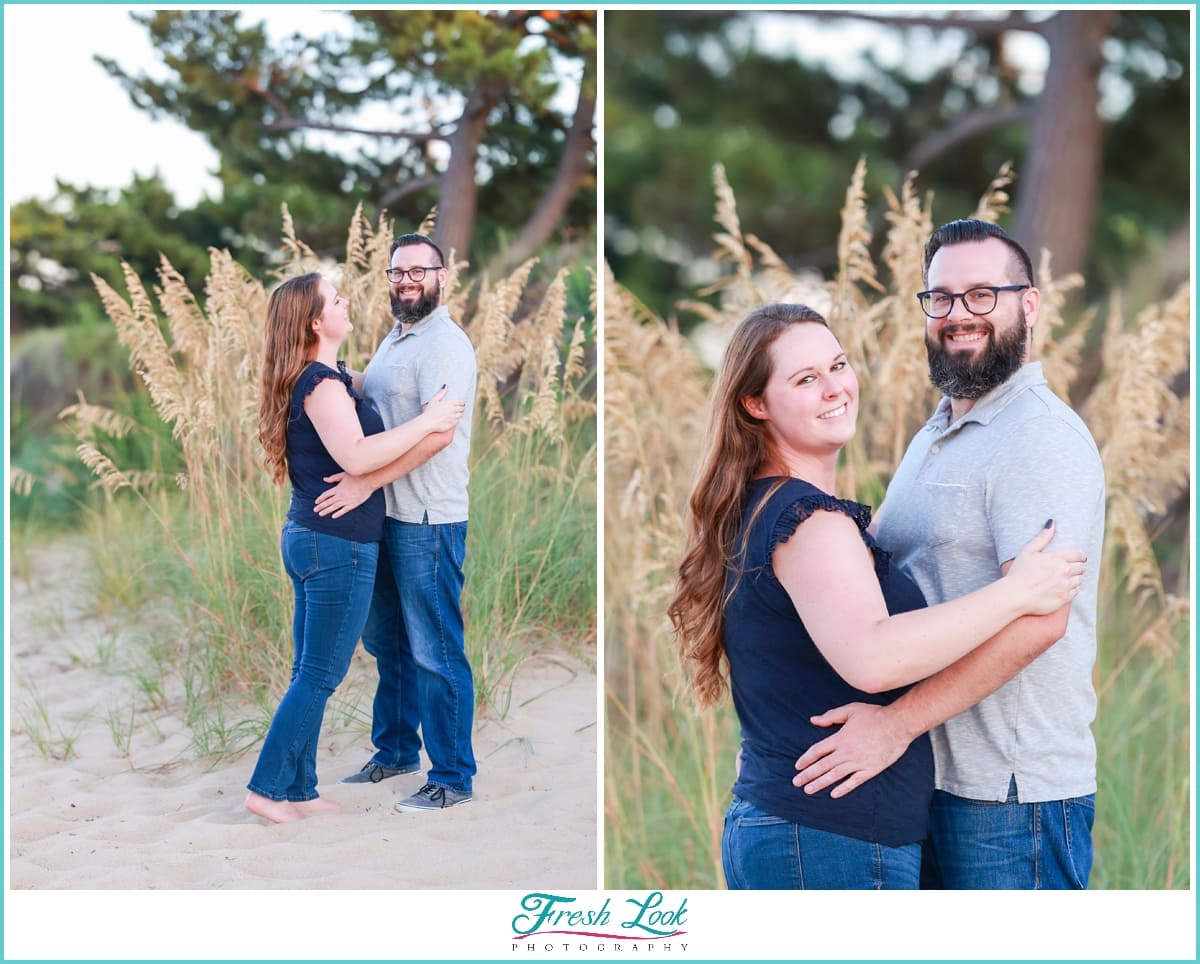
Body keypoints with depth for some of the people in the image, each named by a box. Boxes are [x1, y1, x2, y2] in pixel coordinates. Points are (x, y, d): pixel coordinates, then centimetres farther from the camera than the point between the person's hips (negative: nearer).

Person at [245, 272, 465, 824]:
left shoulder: (318, 378, 13)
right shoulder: (322, 382, -17)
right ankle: (268, 788, 3)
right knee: (319, 676, -2)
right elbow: (356, 456, -29)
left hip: (308, 537, 10)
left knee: (311, 674, 13)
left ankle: (300, 791, 19)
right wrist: (427, 421, -22)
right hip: (338, 545, -10)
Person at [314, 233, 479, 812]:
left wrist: (367, 482, -28)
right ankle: (395, 750, 33)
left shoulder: (445, 343, -13)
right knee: (387, 643, 18)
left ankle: (452, 777, 7)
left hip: (427, 523, -9)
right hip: (387, 518, 9)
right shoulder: (393, 340, 16)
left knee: (434, 652, -2)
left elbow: (437, 432, -25)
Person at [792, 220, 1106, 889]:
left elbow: (1035, 615, -24)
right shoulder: (935, 437, 17)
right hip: (928, 781, 9)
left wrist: (898, 723, -27)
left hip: (1012, 791, -9)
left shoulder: (1042, 436, -14)